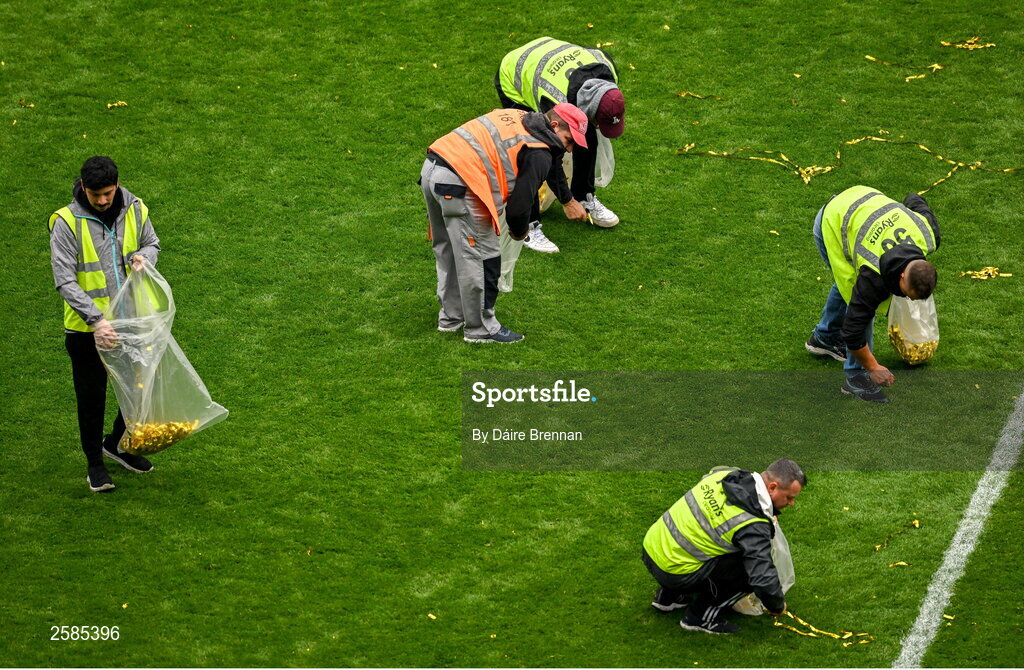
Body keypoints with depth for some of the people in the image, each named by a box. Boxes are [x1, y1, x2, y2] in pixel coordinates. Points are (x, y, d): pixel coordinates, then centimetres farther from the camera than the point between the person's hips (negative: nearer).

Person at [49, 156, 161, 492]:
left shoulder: (135, 210, -5)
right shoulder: (67, 222, -18)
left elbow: (152, 244, 14)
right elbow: (65, 281, -20)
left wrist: (144, 256, -12)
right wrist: (96, 319, -30)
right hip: (86, 326, -4)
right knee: (91, 397, 9)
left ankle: (117, 443, 41)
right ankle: (95, 463, 29)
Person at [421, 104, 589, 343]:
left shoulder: (516, 117, 19)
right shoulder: (539, 155, -7)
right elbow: (519, 204, -8)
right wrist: (519, 231, 14)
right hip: (458, 184, -10)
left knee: (448, 251, 24)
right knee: (481, 257, 3)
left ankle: (451, 316, 38)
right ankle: (481, 328, 13)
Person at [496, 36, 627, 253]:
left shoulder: (607, 68, -27)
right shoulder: (555, 104, -43)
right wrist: (567, 201, -20)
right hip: (513, 79, -6)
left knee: (587, 139, 1)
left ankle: (586, 198, 21)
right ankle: (528, 226, -9)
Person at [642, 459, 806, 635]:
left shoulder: (725, 474, 0)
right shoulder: (753, 525, -22)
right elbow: (764, 579, -22)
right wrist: (777, 607, 1)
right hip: (673, 572, -8)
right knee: (751, 569, -8)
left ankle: (668, 597, 29)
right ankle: (702, 616, 1)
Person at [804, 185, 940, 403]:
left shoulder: (928, 238, -23)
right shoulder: (874, 277, -36)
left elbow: (914, 201, -1)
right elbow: (853, 329, -27)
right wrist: (873, 367, -18)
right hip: (830, 226, -7)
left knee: (849, 282, 26)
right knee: (857, 294, -13)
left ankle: (824, 337, 50)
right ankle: (856, 377, -2)